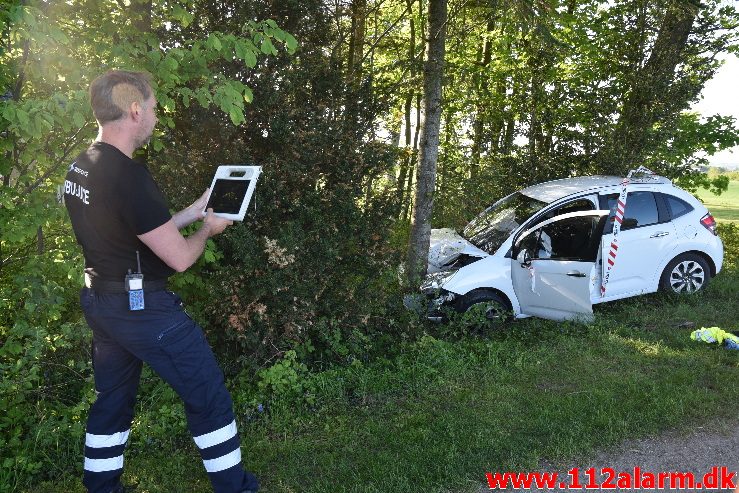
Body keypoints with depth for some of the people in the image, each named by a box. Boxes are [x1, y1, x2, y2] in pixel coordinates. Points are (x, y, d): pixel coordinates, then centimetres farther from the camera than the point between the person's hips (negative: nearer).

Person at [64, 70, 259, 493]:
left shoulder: (79, 168, 5)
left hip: (101, 303, 9)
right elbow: (180, 257, -20)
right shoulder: (128, 176, -24)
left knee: (112, 400, 21)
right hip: (143, 307, -9)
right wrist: (207, 229, -1)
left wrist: (194, 210, 15)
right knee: (208, 395, 5)